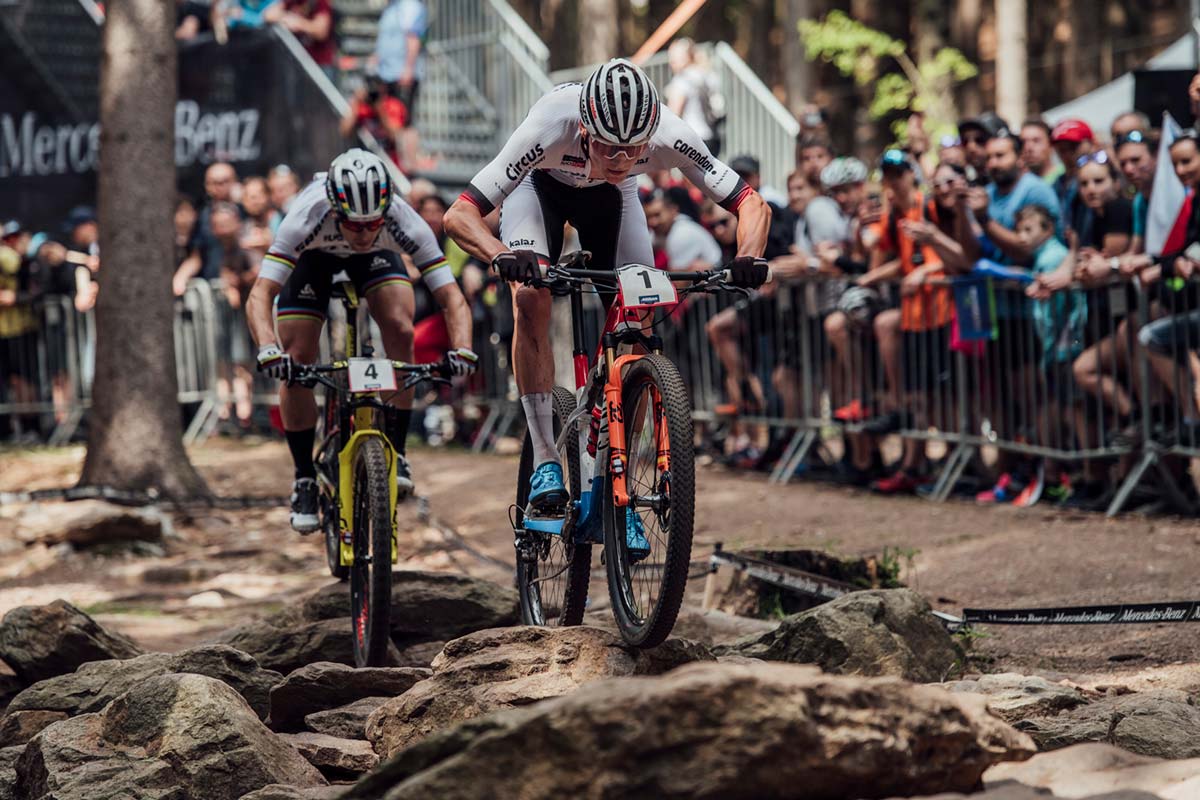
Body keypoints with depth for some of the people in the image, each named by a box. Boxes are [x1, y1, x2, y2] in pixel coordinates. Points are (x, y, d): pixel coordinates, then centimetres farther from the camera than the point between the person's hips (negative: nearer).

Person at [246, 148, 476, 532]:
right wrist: (268, 350, -65)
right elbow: (259, 296, -48)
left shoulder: (403, 222, -39)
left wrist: (462, 349, -57)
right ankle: (304, 480, 5)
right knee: (296, 365, -13)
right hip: (313, 255, -1)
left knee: (400, 329, -25)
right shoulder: (308, 217, -42)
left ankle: (395, 453, -11)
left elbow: (452, 298, -38)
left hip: (376, 257, 1)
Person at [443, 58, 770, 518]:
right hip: (540, 186, -2)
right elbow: (459, 215, -43)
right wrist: (501, 255, -63)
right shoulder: (549, 128, -43)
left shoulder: (667, 135, -37)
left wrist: (748, 259, -49)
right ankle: (545, 462, -18)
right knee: (531, 300, -27)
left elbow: (752, 205, -29)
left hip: (610, 197, 2)